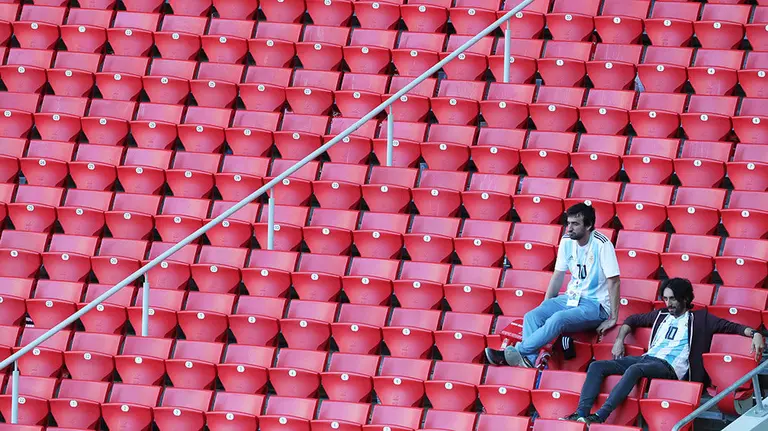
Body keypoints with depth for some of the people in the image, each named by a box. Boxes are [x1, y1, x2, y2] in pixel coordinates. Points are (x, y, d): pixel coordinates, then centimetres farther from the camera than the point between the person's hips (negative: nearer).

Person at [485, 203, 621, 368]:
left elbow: (613, 281, -16)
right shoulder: (567, 242, 3)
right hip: (571, 298, 7)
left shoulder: (602, 244, -17)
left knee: (558, 319, -34)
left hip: (594, 305, -7)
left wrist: (613, 319, -17)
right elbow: (558, 275, 12)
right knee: (532, 317, -18)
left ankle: (517, 351, -34)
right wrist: (545, 306, 8)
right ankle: (529, 360, -35)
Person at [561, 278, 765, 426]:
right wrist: (619, 340, 23)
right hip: (647, 358, 7)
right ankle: (582, 413, -29)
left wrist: (754, 334, -11)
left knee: (634, 369, -39)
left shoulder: (699, 319, 11)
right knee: (597, 366, -13)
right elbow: (633, 320, 38)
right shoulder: (661, 315, 27)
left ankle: (600, 416, -47)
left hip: (670, 367, -7)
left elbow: (730, 326, 5)